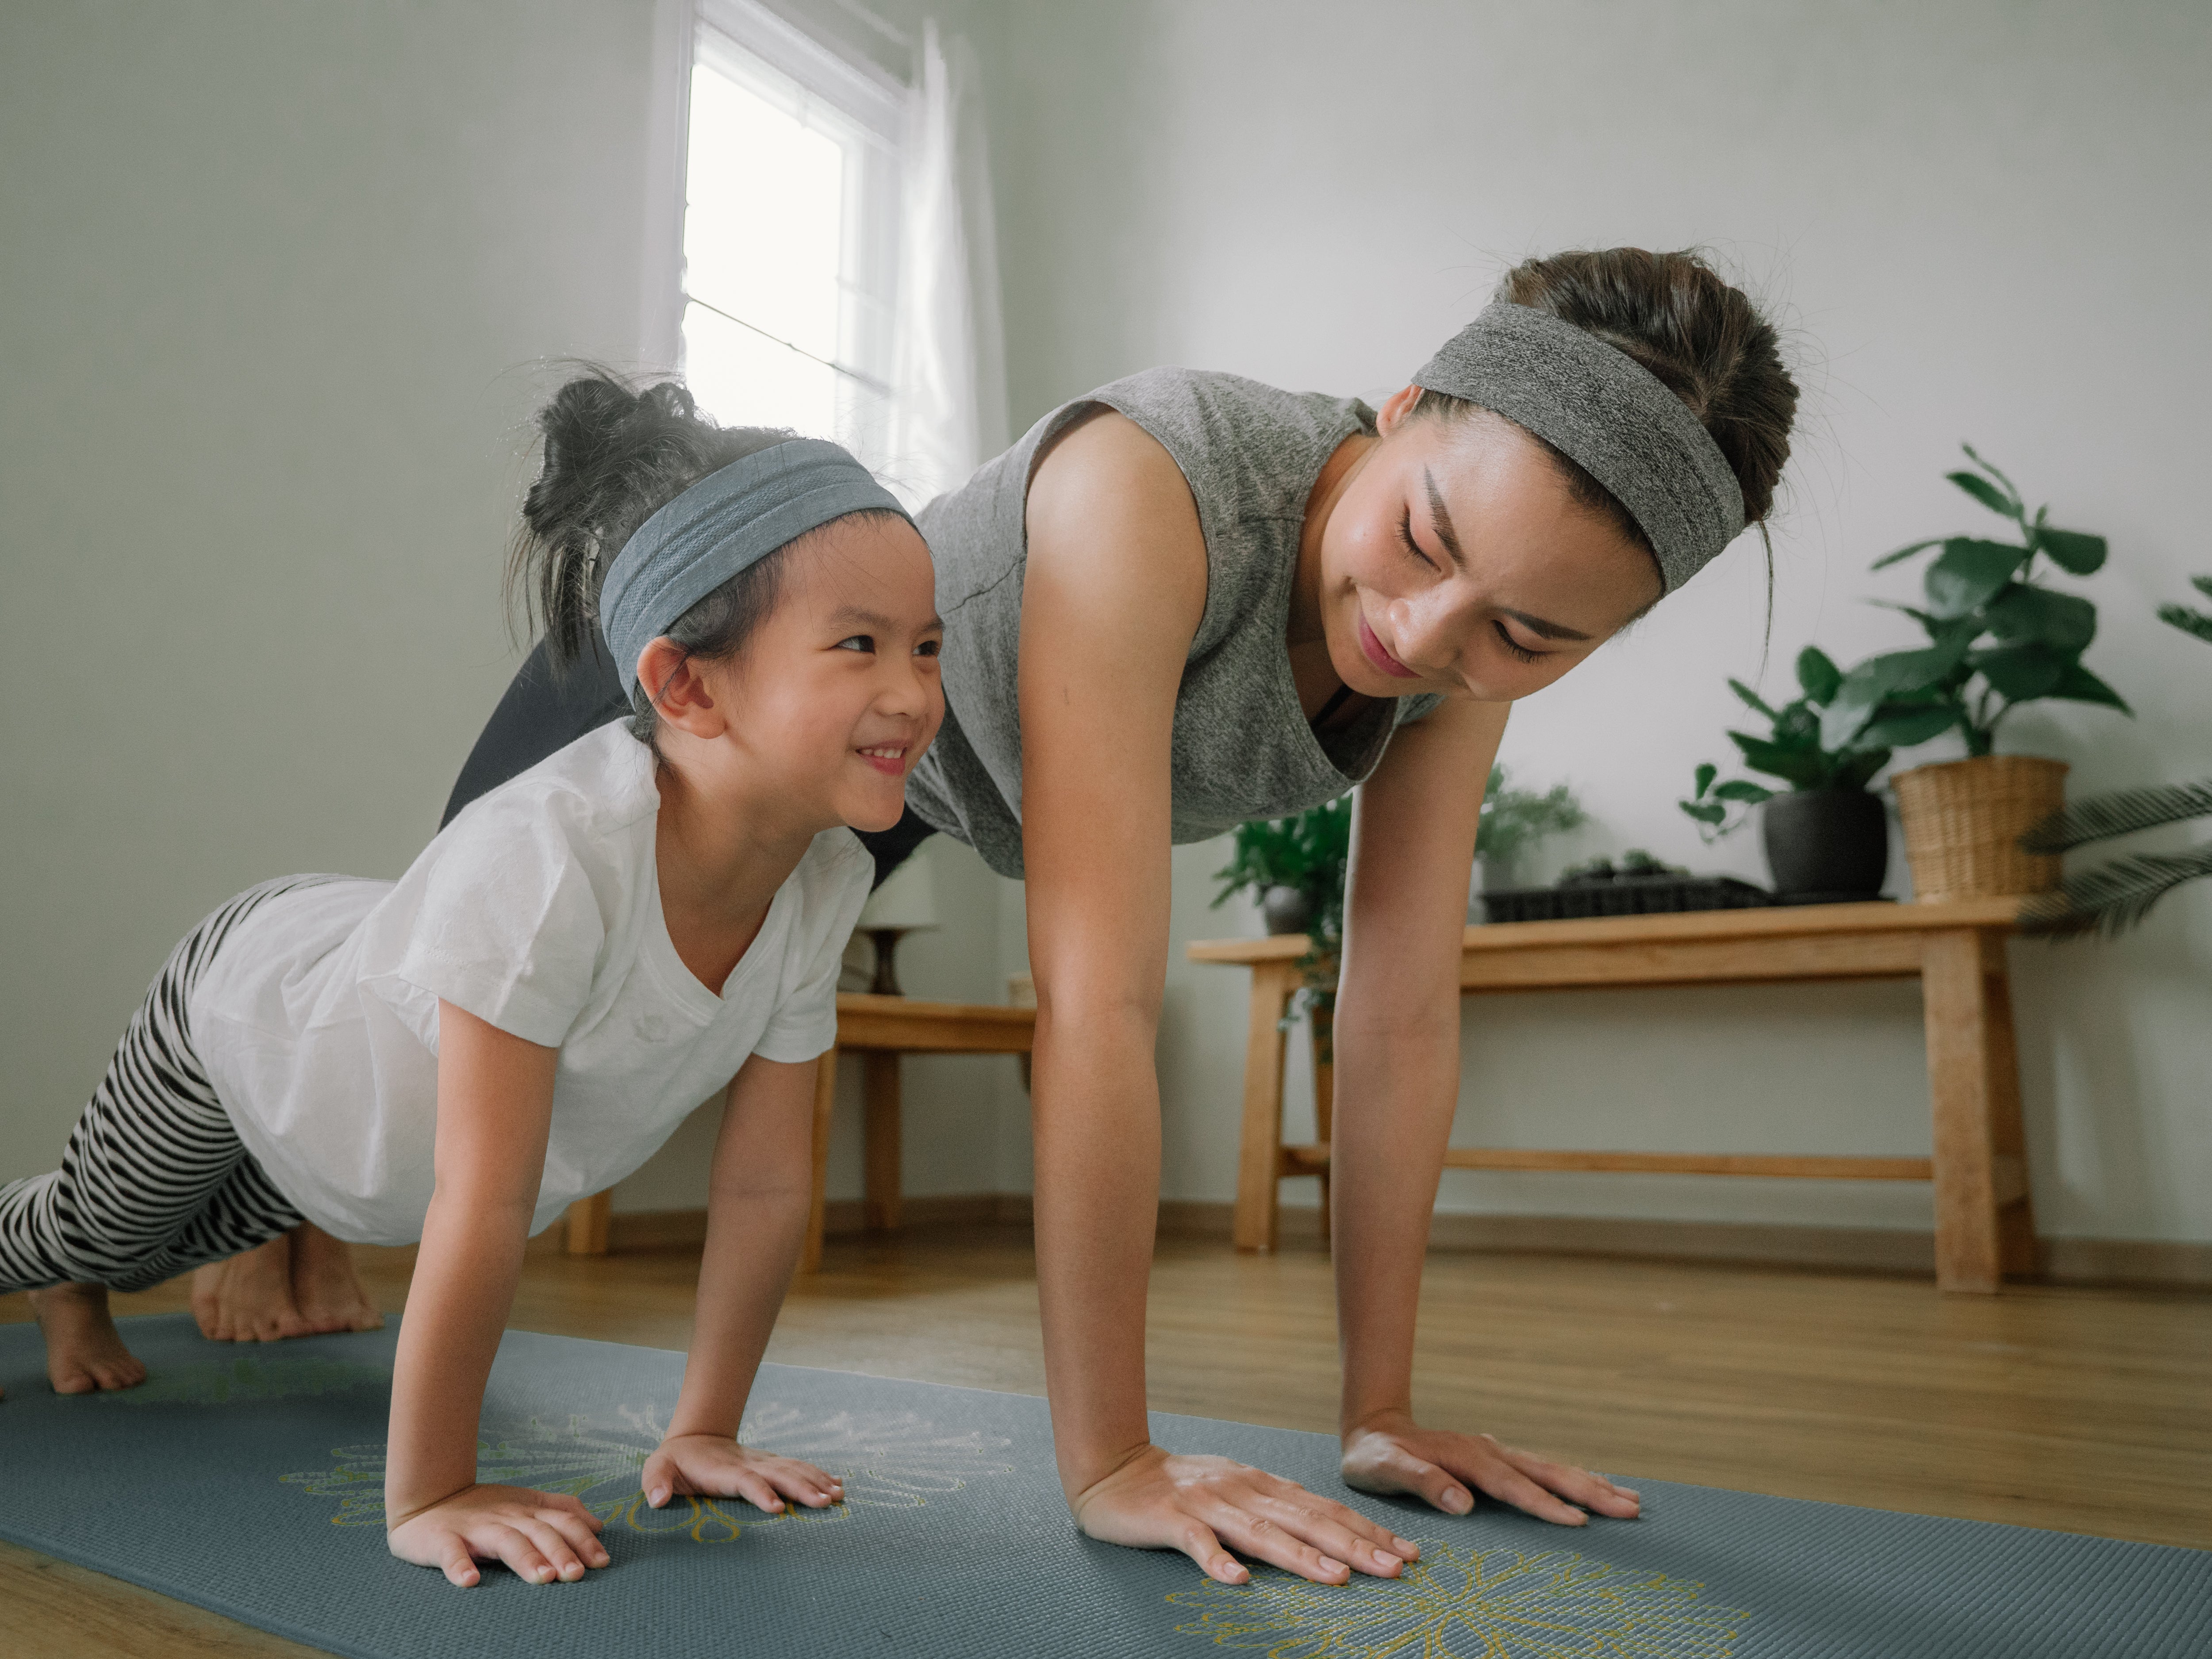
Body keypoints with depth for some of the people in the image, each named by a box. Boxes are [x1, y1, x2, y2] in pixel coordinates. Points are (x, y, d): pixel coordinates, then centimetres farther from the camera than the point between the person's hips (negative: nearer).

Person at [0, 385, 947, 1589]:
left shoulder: (825, 881, -28)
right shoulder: (547, 858, -49)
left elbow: (766, 1185, -20)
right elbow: (483, 1209, -43)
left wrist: (703, 1429, -15)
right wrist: (426, 1498, -34)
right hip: (246, 998, -5)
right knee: (100, 1230, 27)